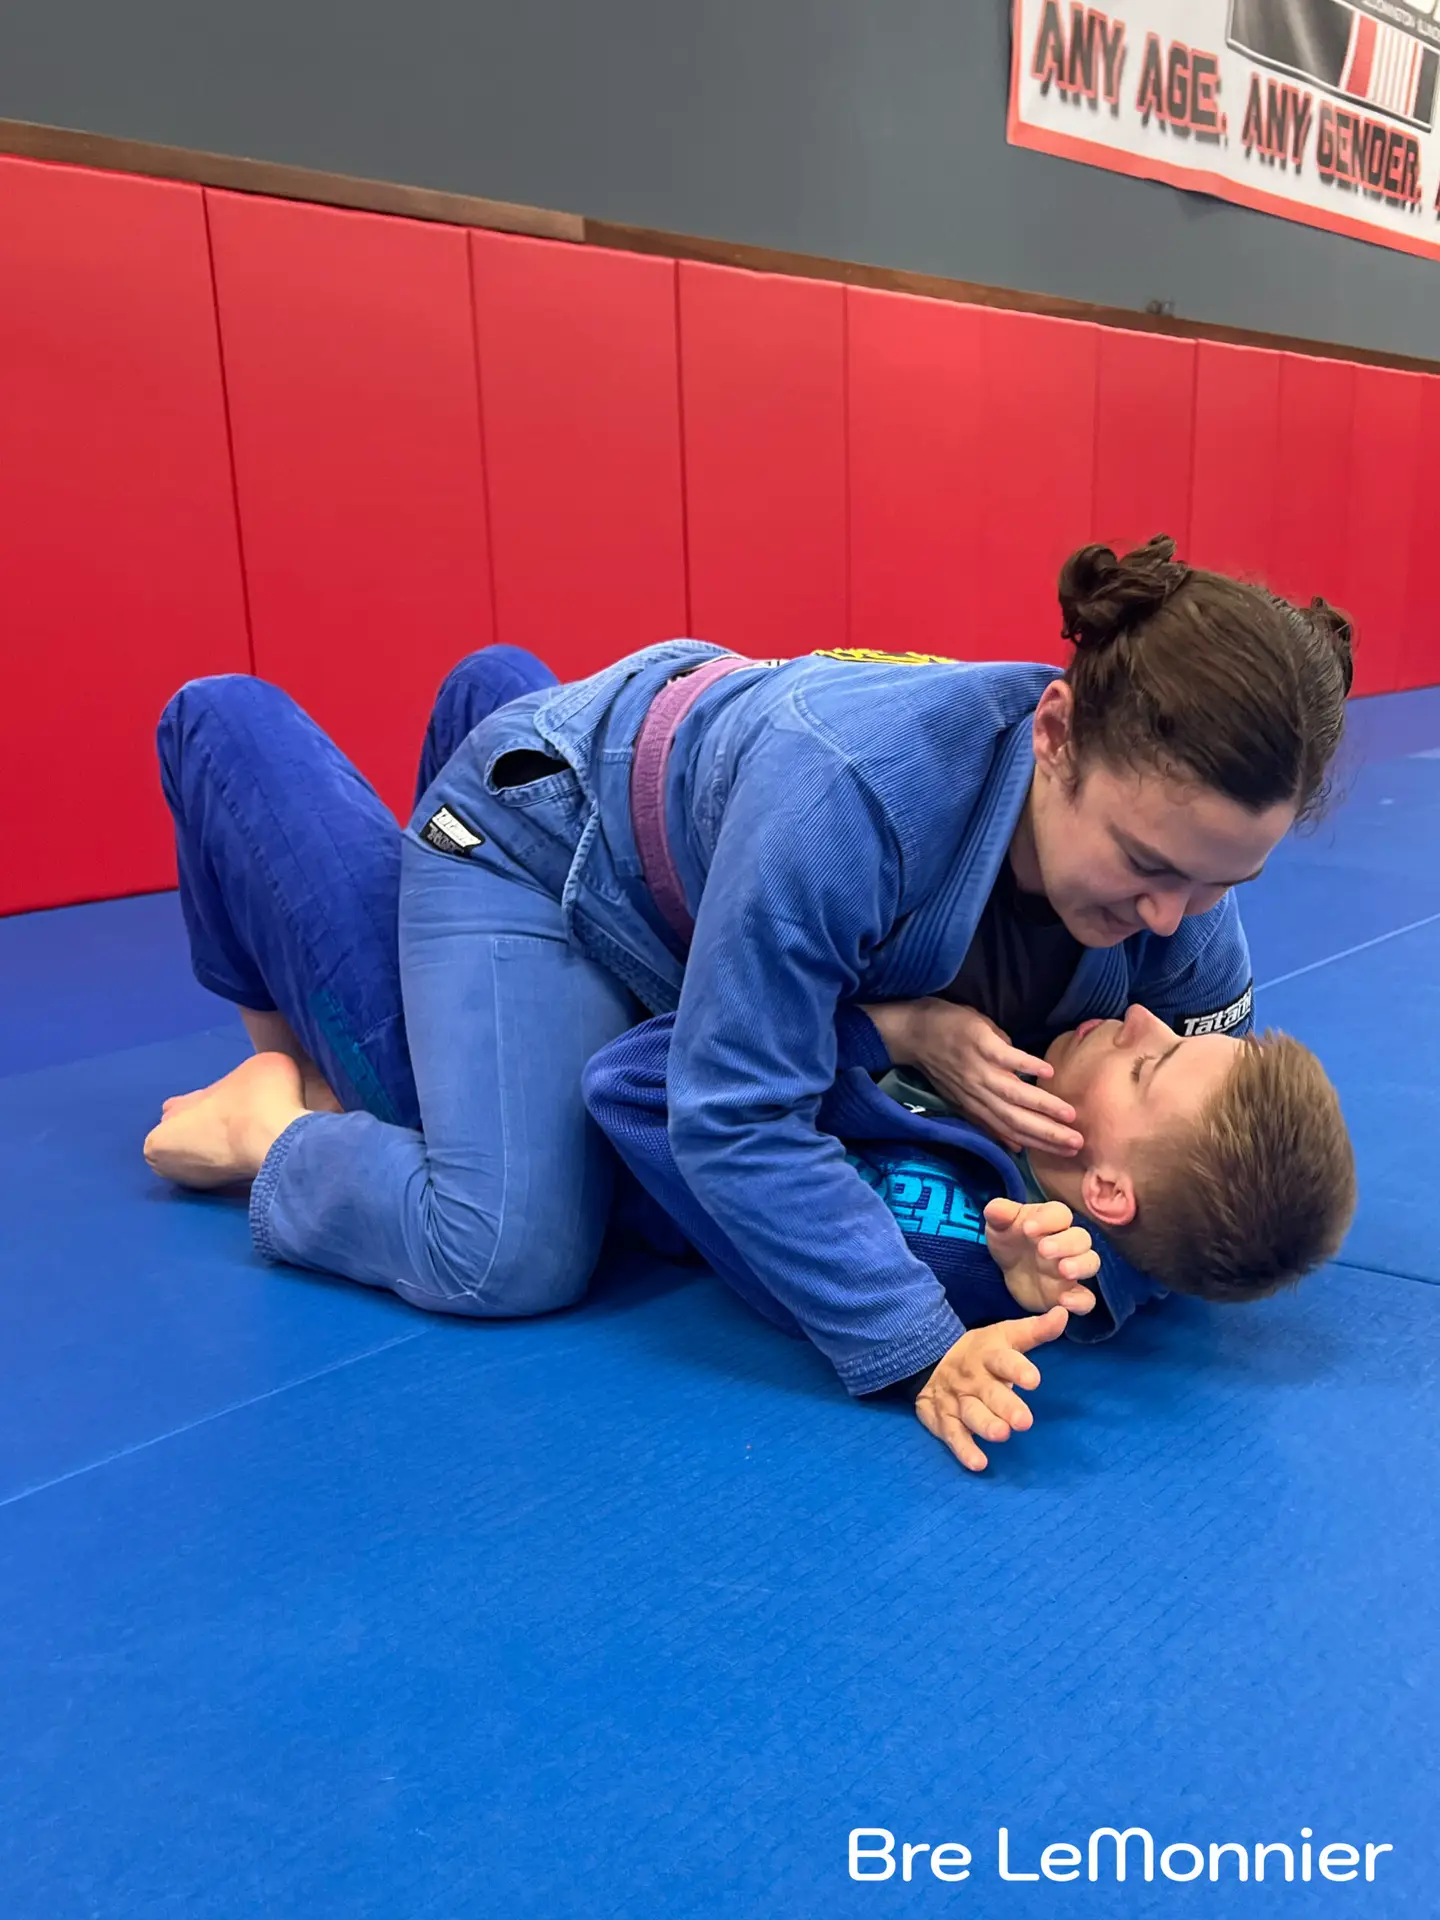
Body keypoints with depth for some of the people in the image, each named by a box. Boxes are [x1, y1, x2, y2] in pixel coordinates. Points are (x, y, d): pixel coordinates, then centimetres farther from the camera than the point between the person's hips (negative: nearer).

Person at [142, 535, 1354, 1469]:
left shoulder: (1174, 841, -25)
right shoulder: (850, 788, -45)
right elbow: (740, 1119, -39)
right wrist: (923, 1350, -42)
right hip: (546, 835, -6)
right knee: (515, 1260, -19)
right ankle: (277, 1124, 7)